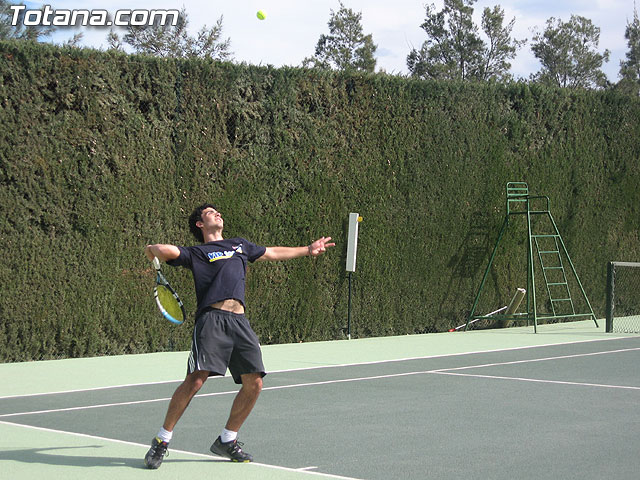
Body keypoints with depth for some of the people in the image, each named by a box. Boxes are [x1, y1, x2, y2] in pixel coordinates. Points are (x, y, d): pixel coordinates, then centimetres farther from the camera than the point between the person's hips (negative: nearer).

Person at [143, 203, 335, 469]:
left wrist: (308, 249, 49)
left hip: (240, 321, 6)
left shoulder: (240, 245, 31)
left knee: (254, 382, -2)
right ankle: (161, 441, -5)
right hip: (212, 318, -6)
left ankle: (227, 441, 16)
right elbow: (167, 251, -2)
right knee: (196, 379, -18)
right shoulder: (195, 253, 14)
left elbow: (272, 252, 44)